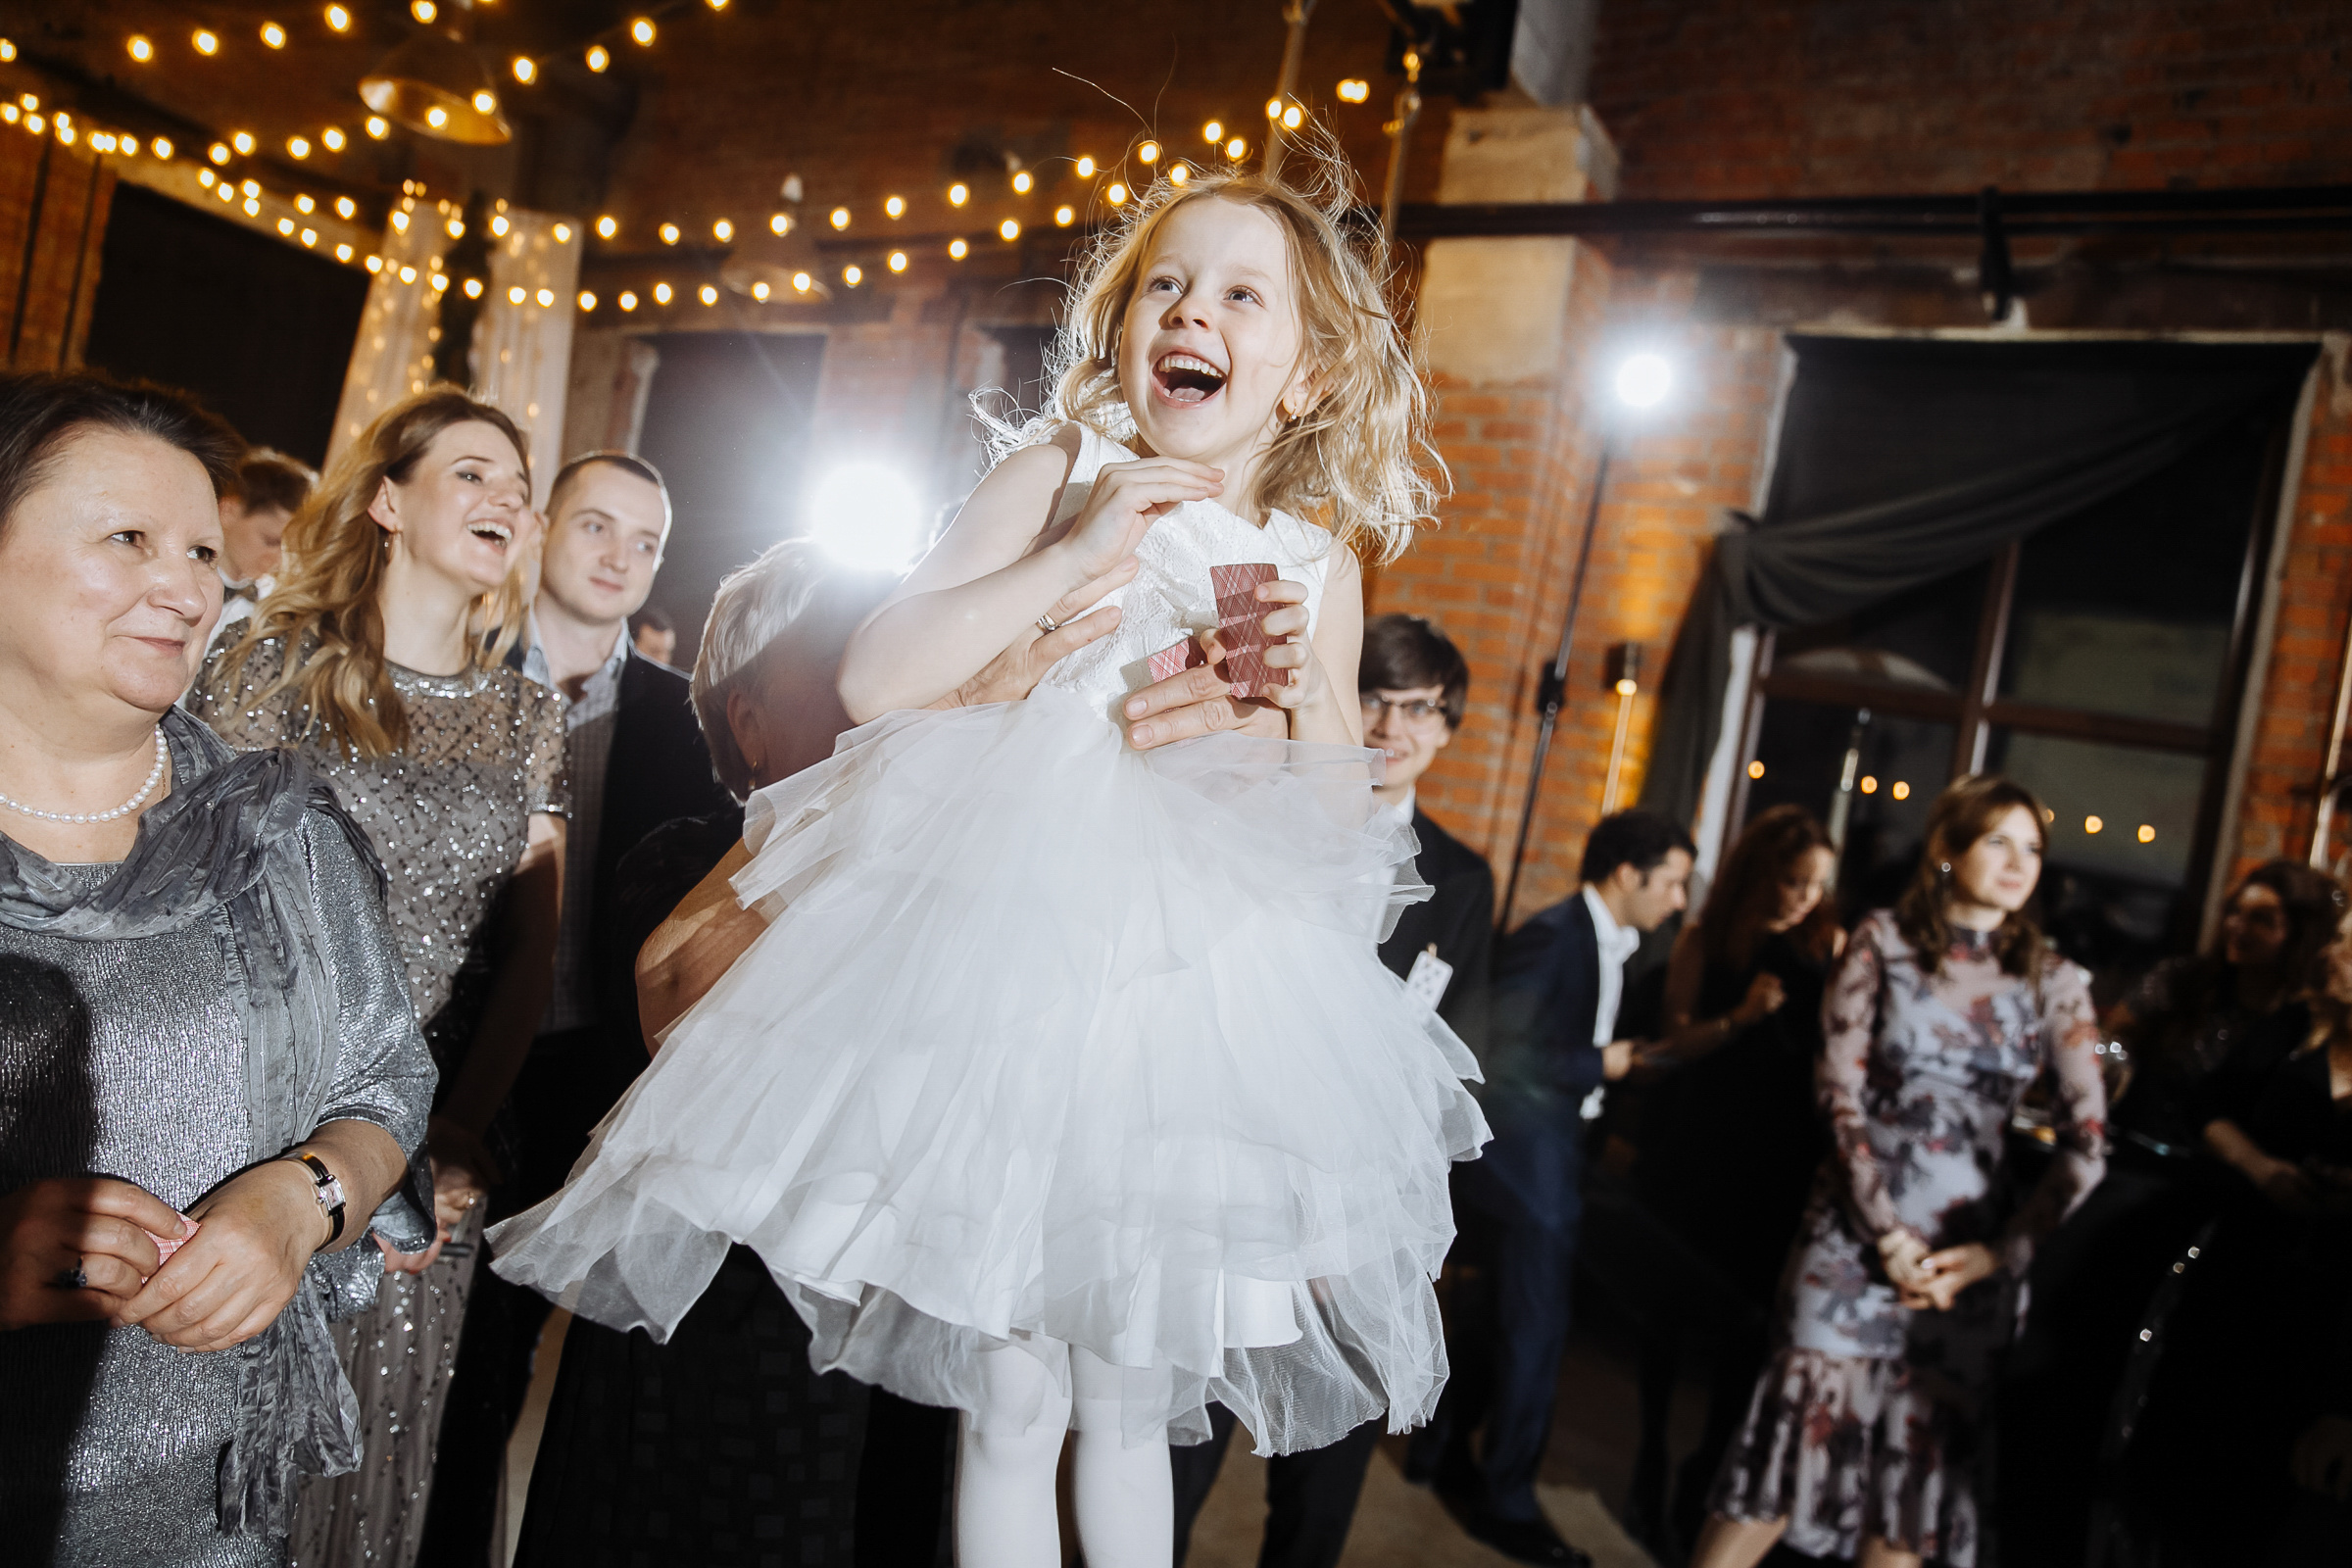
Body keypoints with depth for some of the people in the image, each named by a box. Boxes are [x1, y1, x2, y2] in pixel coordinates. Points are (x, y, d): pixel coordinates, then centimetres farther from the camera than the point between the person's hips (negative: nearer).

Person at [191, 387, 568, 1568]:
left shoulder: (528, 716, 8)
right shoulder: (276, 664, -2)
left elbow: (532, 944, 5)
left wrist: (460, 1138, -5)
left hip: (443, 1144, 3)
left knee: (382, 1436, 12)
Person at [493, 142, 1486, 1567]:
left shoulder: (1318, 563, 4)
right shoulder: (1060, 476, -2)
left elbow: (1344, 822, 7)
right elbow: (876, 680, -12)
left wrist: (1307, 694, -12)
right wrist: (1073, 557, -18)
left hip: (1198, 977, 3)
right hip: (1011, 939, -2)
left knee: (1132, 1399, 17)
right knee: (1014, 1396, 7)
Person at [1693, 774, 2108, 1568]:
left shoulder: (2053, 983, 5)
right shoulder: (1882, 942, 0)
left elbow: (2087, 1140, 1)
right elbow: (1842, 1093, -4)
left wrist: (1999, 1253, -6)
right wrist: (1887, 1234, -9)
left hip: (1969, 1253, 2)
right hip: (1855, 1234, -2)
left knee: (1925, 1459, 9)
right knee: (1802, 1428, -3)